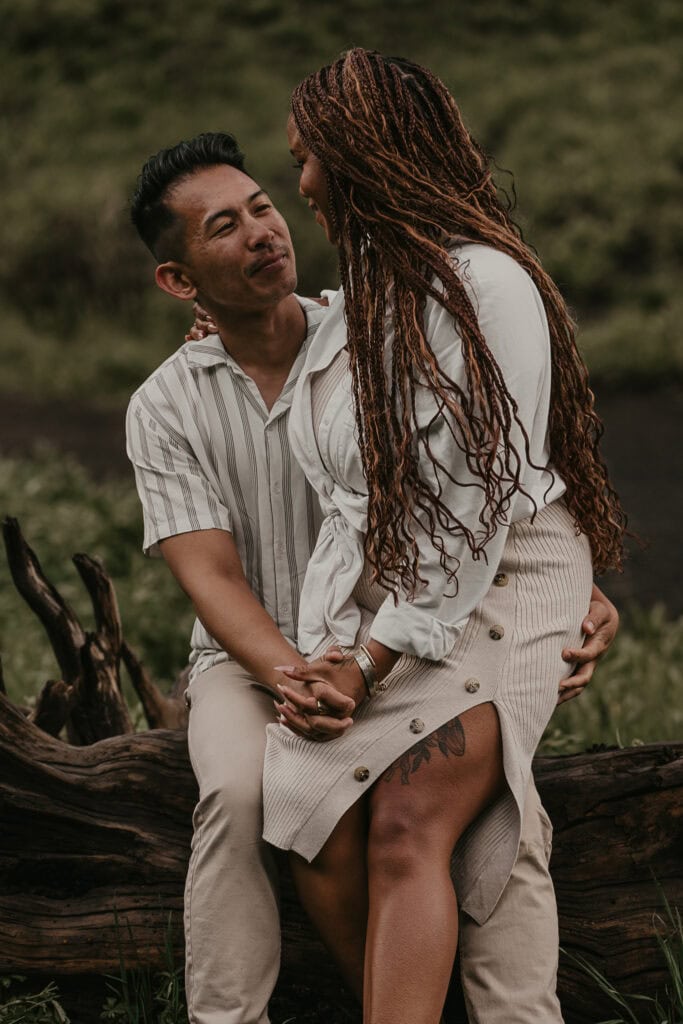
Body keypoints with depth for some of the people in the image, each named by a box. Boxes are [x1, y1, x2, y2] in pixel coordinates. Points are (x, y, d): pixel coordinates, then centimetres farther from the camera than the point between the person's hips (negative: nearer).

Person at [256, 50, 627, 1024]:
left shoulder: (488, 283, -10)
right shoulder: (355, 303, 17)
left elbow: (482, 502, -15)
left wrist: (374, 659, -16)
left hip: (499, 586, -6)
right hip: (367, 581, 7)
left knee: (408, 826, -25)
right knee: (325, 841, -15)